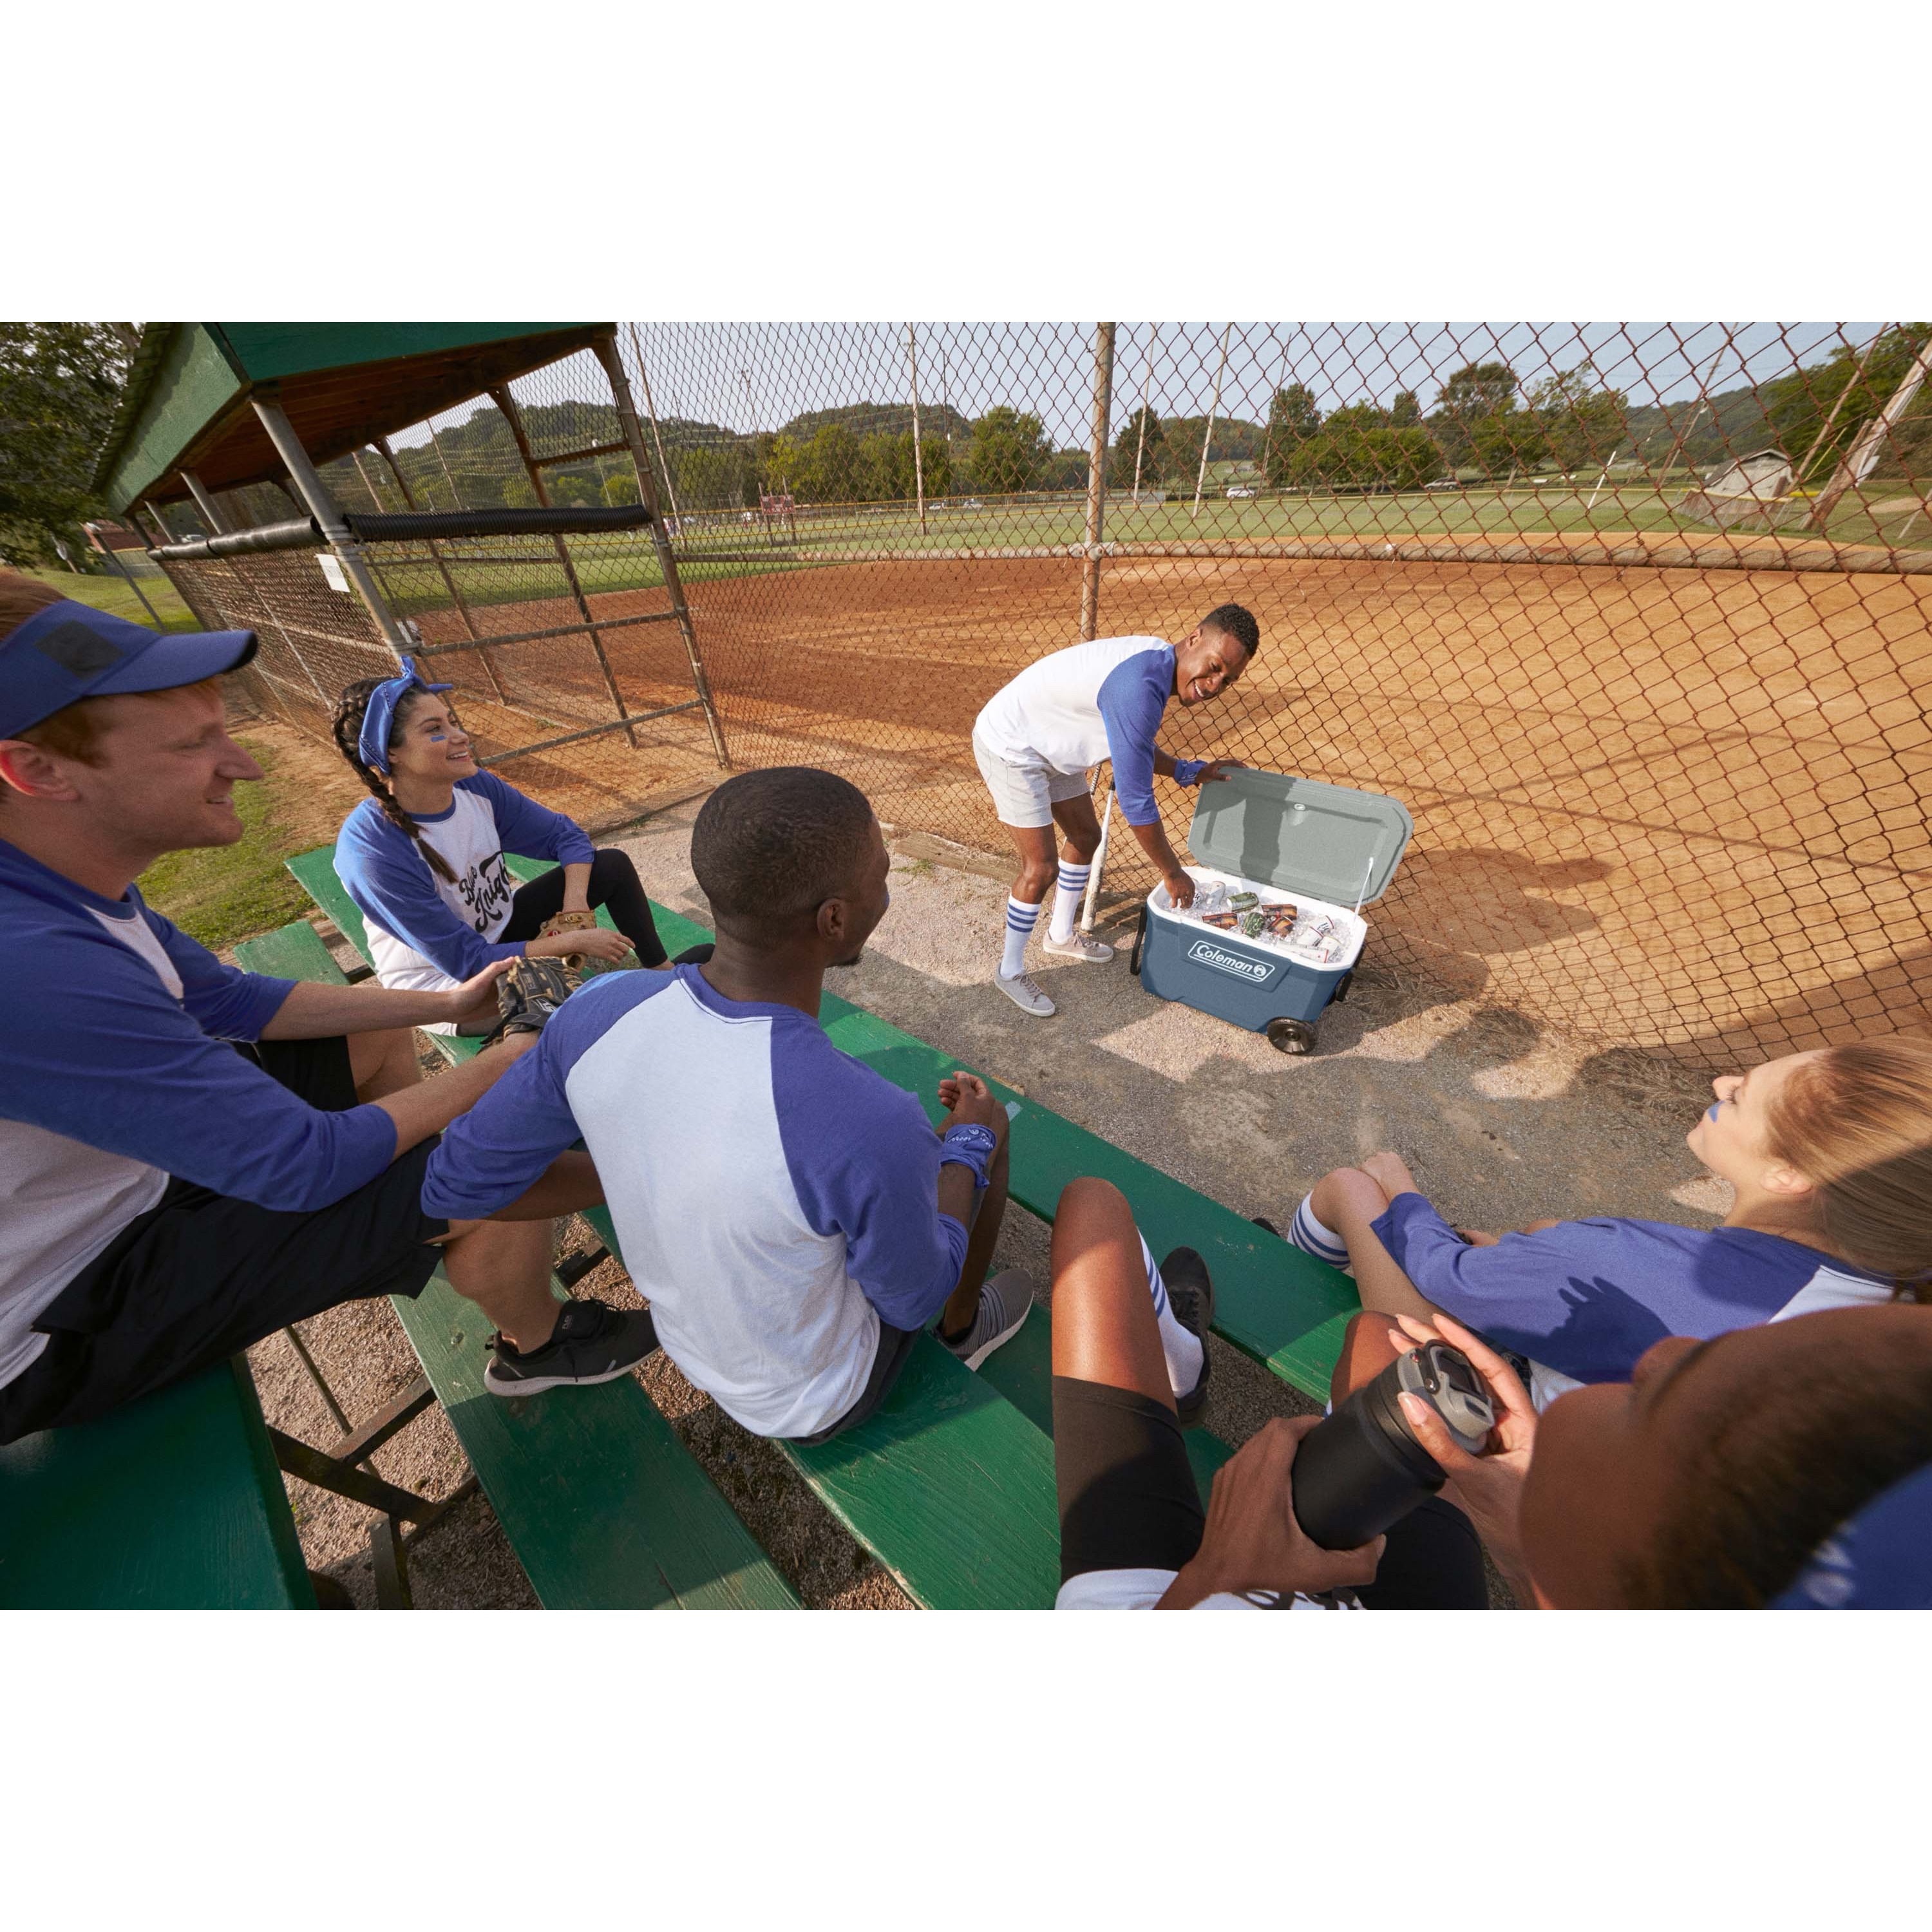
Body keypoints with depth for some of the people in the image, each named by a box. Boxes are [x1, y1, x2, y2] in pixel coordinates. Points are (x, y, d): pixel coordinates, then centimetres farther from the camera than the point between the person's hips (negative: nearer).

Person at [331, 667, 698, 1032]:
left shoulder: (476, 787, -15)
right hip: (443, 982, -6)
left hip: (500, 931, 6)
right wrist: (575, 940, -26)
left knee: (613, 865, -4)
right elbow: (468, 961, -26)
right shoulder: (371, 850, -29)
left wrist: (575, 910, -18)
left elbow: (566, 835, -3)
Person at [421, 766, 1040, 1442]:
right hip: (818, 1401, -4)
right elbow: (912, 1299, -20)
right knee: (988, 1131, 10)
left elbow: (451, 1185, -9)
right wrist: (969, 1142, -6)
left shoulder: (597, 1010, -26)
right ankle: (964, 1328, 35)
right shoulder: (872, 1128, -43)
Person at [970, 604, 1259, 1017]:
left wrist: (1190, 771, 4)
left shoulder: (1159, 661, -2)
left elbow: (1134, 746, 14)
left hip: (1050, 743, 10)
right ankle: (1009, 971, 12)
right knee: (1040, 868, -10)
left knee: (1085, 836, 17)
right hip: (1009, 745, -10)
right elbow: (1135, 800, -30)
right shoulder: (1139, 686, -33)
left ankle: (1060, 936, 37)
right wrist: (1173, 872, -19)